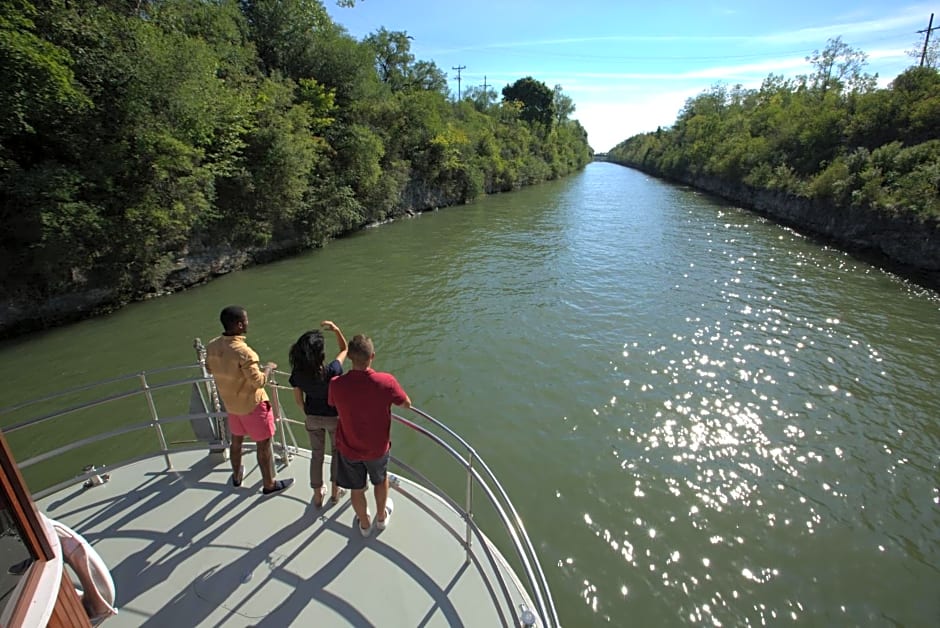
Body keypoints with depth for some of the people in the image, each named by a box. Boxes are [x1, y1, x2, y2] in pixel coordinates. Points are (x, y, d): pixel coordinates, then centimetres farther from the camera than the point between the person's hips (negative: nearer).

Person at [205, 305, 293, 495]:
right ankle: (269, 484, 23)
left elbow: (209, 369, 10)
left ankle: (236, 476, 47)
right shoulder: (243, 351, -31)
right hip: (252, 404, -7)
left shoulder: (212, 346, -9)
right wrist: (269, 368, -9)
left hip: (230, 403, 7)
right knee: (264, 444, 9)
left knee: (236, 440, 27)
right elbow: (258, 381, -26)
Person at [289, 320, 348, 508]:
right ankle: (335, 491, 38)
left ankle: (317, 495, 38)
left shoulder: (297, 374, -22)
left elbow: (298, 400, -5)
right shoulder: (331, 371, -33)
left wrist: (307, 414, 12)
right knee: (337, 452, 24)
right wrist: (336, 329, -17)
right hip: (334, 417, -3)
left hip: (312, 418, 3)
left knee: (316, 454, 23)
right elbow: (344, 349, -14)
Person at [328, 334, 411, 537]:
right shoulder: (386, 381, -30)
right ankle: (382, 516, 53)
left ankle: (364, 524, 50)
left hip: (349, 448, 1)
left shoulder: (336, 384, -26)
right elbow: (407, 404, -11)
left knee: (356, 488, 26)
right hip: (378, 448, 0)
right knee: (380, 480, 30)